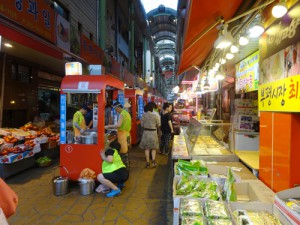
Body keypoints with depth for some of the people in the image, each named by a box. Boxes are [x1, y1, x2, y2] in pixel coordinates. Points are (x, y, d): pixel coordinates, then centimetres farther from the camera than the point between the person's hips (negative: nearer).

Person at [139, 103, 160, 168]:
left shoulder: (144, 116, -6)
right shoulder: (155, 115, -9)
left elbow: (142, 125, 0)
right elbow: (158, 125, -2)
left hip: (146, 132, 1)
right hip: (153, 132, -1)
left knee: (147, 148, 9)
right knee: (153, 148, 13)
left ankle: (148, 163, 12)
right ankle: (153, 160, -4)